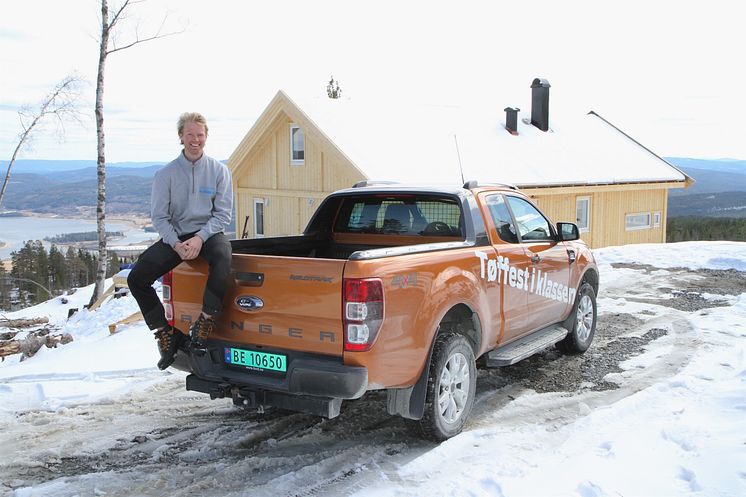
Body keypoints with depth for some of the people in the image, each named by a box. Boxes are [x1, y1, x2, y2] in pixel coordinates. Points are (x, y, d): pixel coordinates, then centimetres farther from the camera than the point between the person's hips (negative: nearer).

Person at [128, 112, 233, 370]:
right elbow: (159, 216, 1)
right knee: (136, 278, -17)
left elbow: (223, 213, -1)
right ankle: (166, 333, -2)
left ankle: (203, 325, -30)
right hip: (174, 235, 2)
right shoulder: (166, 173, 1)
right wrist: (176, 244, -16)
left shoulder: (219, 171, 1)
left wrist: (200, 238, -17)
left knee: (222, 257, -38)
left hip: (208, 233, -2)